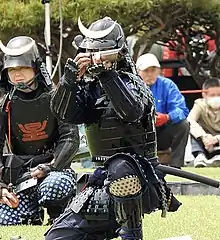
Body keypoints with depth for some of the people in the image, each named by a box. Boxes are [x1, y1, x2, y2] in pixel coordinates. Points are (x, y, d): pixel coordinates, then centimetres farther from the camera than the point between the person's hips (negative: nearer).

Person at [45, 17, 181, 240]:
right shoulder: (89, 86, 8)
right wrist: (71, 75, -22)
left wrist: (106, 72, -32)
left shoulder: (131, 82, -7)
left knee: (120, 168, -43)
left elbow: (131, 111, -29)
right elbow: (63, 111, -8)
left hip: (139, 174, -6)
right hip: (103, 177, 6)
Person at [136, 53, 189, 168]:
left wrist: (167, 118, -35)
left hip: (162, 136, 2)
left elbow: (181, 110, -13)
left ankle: (176, 166, -20)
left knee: (183, 125, -22)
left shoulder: (167, 85, 0)